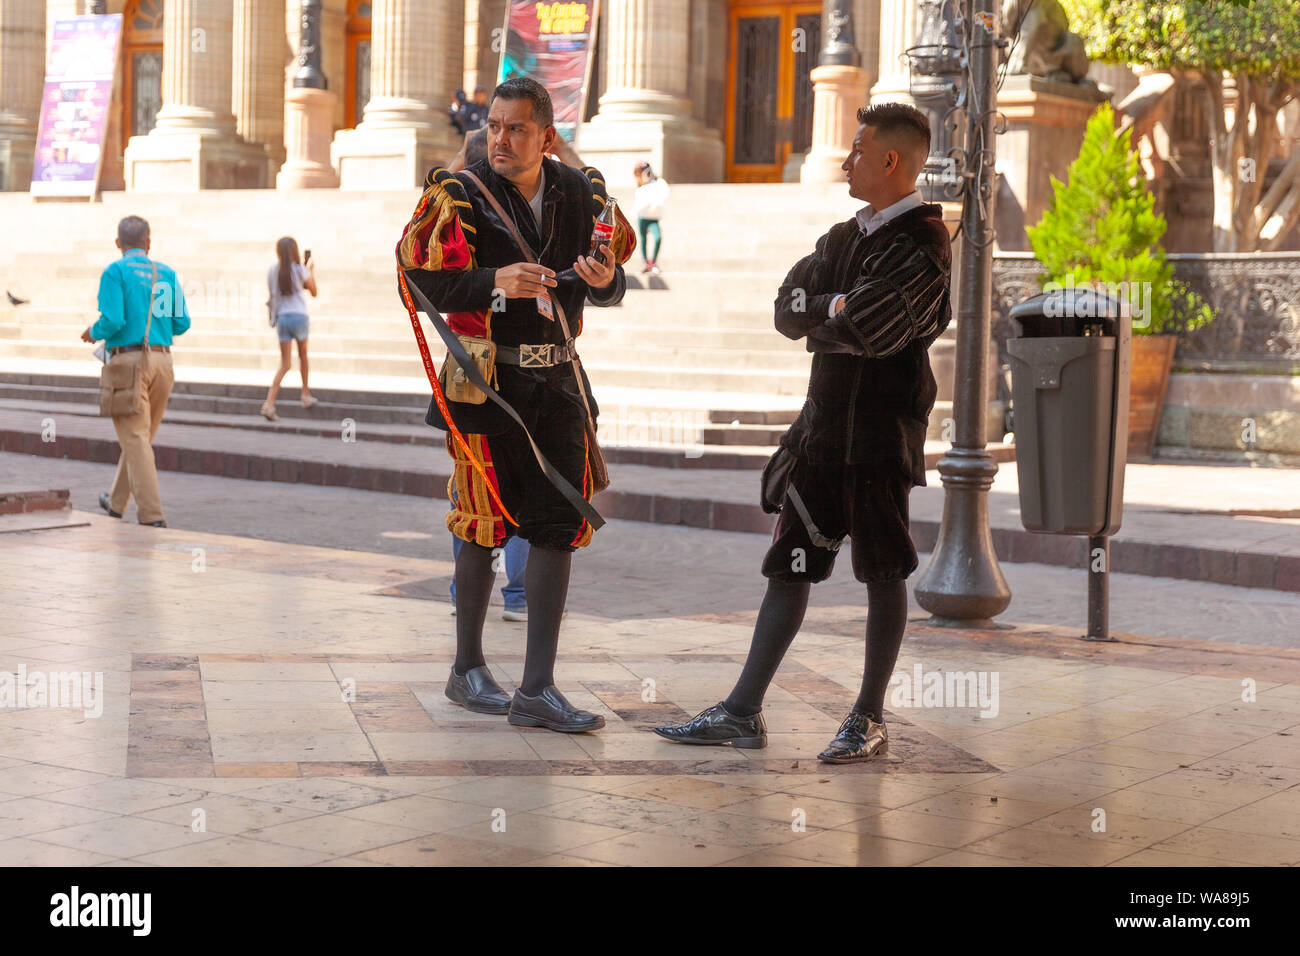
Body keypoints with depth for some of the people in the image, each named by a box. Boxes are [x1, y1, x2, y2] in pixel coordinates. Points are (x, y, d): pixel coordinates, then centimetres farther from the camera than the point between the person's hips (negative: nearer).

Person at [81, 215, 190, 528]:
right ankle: (116, 502, 32)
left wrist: (93, 333, 6)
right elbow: (182, 322, 6)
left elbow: (113, 320, -15)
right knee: (140, 436, 17)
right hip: (162, 359, 5)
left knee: (135, 438, -6)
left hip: (129, 359, -5)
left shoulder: (115, 272, -5)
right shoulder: (167, 273, 9)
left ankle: (152, 515, -14)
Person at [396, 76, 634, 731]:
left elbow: (610, 292, 14)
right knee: (484, 523, 3)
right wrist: (494, 281, -24)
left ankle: (537, 689, 4)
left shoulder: (581, 193, 6)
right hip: (487, 380, -4)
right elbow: (415, 281, -12)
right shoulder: (458, 195, -6)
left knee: (559, 525, 0)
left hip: (558, 381, 4)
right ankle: (468, 669, 22)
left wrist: (605, 279, -11)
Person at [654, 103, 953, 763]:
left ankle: (869, 720, 13)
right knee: (788, 565, 7)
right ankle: (743, 713, 11)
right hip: (823, 423, 8)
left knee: (883, 573, 2)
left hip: (883, 433, -8)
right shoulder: (844, 237, 17)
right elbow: (788, 311, 8)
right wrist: (838, 309, -10)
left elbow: (871, 328, -23)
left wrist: (820, 320, -5)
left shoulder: (924, 244, -10)